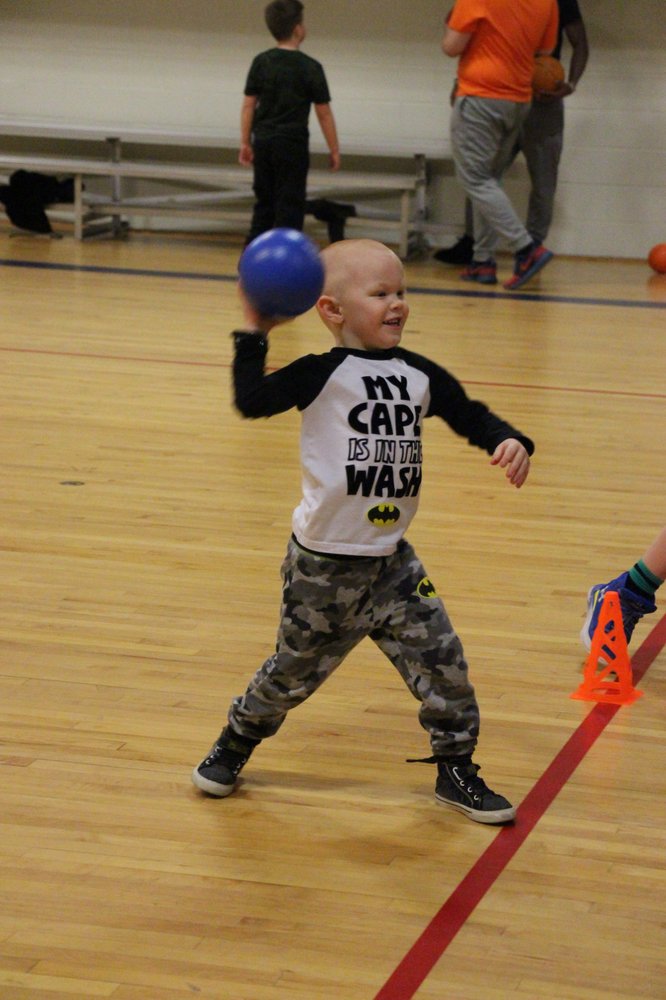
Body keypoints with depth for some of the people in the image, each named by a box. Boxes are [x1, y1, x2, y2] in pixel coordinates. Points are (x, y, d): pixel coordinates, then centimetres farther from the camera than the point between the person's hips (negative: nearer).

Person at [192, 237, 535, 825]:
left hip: (391, 560, 4)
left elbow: (472, 418, 11)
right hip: (323, 564, -4)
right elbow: (252, 401, -20)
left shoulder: (421, 375, 3)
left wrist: (510, 442, -7)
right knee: (297, 668, 10)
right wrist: (254, 334, -22)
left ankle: (456, 769, 15)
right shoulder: (325, 373, -12)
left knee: (441, 661, -1)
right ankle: (236, 743, 35)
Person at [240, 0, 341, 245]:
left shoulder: (261, 62, 3)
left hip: (263, 141, 5)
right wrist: (334, 151, 2)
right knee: (290, 205, 1)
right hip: (292, 143, -5)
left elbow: (249, 105, 5)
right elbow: (324, 114, -5)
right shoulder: (310, 68, -8)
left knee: (264, 201, 15)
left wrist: (245, 143, 13)